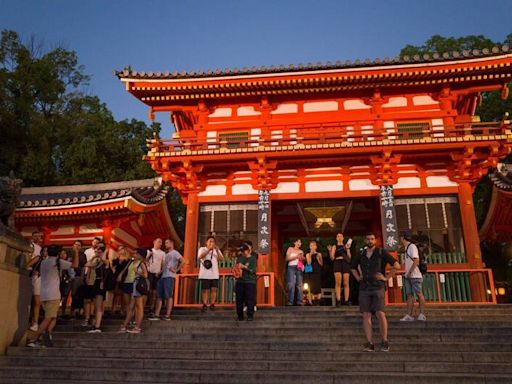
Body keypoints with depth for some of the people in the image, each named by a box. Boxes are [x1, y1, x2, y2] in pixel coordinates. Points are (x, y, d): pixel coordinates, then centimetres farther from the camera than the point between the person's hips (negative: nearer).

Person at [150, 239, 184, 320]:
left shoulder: (175, 253, -2)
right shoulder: (166, 254, 25)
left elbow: (182, 261, -16)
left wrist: (176, 270, -16)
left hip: (169, 277, -9)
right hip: (162, 276, 9)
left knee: (168, 296, -6)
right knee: (159, 296, 4)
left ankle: (167, 316, -3)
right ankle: (156, 315, 6)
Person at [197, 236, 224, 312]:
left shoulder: (217, 250, 15)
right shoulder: (202, 249, 5)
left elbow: (221, 259, 0)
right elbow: (200, 256, -16)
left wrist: (217, 251, -15)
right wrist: (209, 250, -25)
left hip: (214, 274, 3)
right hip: (205, 274, -3)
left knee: (214, 289, -1)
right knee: (204, 289, -1)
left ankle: (212, 304, 4)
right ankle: (204, 305, 2)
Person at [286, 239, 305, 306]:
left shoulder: (301, 251, 22)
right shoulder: (290, 249, 11)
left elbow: (303, 261, 22)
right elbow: (287, 258, 1)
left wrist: (303, 258, 0)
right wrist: (296, 257, -9)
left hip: (299, 268, 4)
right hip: (291, 267, -4)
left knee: (299, 284, -6)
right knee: (291, 284, -13)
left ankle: (299, 301, -8)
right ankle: (290, 302, -15)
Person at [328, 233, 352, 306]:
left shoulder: (346, 246, 17)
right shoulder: (334, 246, 15)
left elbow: (349, 257, 9)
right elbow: (332, 258, 7)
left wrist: (347, 249, -4)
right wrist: (330, 251, -9)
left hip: (345, 264, 1)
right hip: (337, 263, -1)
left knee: (346, 283, -4)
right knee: (338, 283, -13)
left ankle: (346, 300, -3)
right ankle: (338, 301, -17)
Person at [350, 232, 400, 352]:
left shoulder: (381, 252, 2)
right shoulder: (361, 254, 13)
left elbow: (396, 265, -2)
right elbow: (353, 267, 30)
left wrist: (386, 277, -4)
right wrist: (358, 278, 15)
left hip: (378, 287, -4)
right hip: (364, 288, 4)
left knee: (380, 313, -14)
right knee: (366, 315, -2)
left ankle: (385, 341, 1)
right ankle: (369, 343, 1)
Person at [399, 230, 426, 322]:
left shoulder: (412, 246, -10)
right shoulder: (406, 248, 18)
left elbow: (416, 260, -17)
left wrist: (410, 272, -18)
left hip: (415, 275, -9)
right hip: (408, 276, 9)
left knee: (419, 294, -3)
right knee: (409, 295, 6)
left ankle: (422, 314, 2)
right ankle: (409, 315, 5)